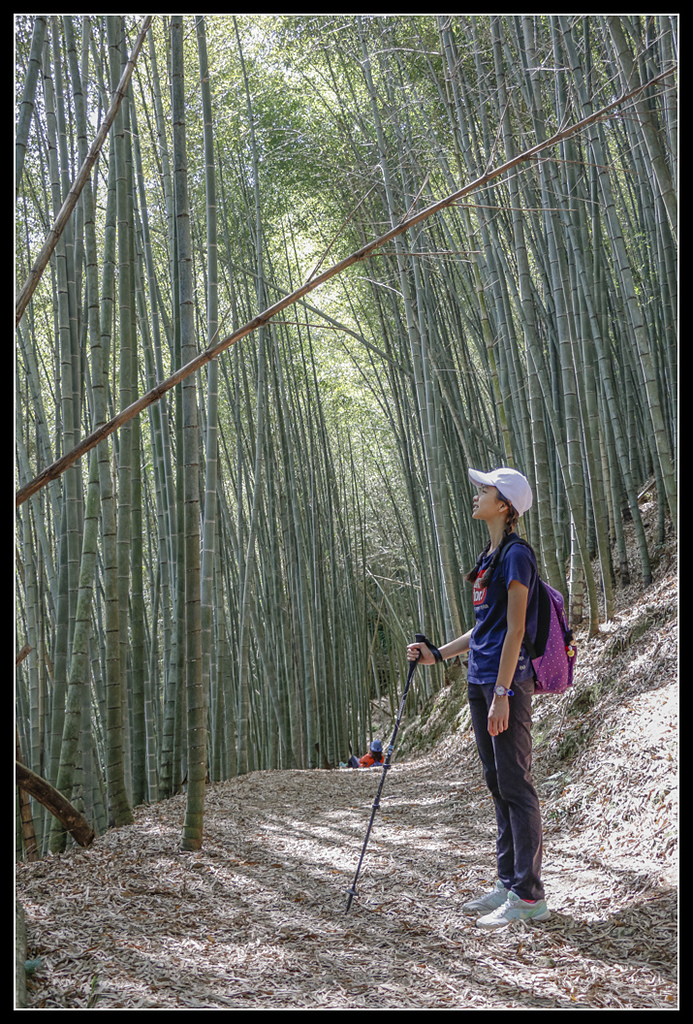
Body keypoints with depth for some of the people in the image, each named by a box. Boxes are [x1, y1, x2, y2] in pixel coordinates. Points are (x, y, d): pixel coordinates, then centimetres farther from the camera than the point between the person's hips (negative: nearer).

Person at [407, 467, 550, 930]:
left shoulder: (517, 555, -11)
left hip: (507, 682, -9)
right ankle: (509, 885, 23)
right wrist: (437, 654, 19)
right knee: (498, 786, 13)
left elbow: (515, 630, -16)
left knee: (516, 787, -4)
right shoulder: (490, 557, 17)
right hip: (480, 681, 9)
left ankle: (530, 895, 4)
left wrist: (502, 693, -20)